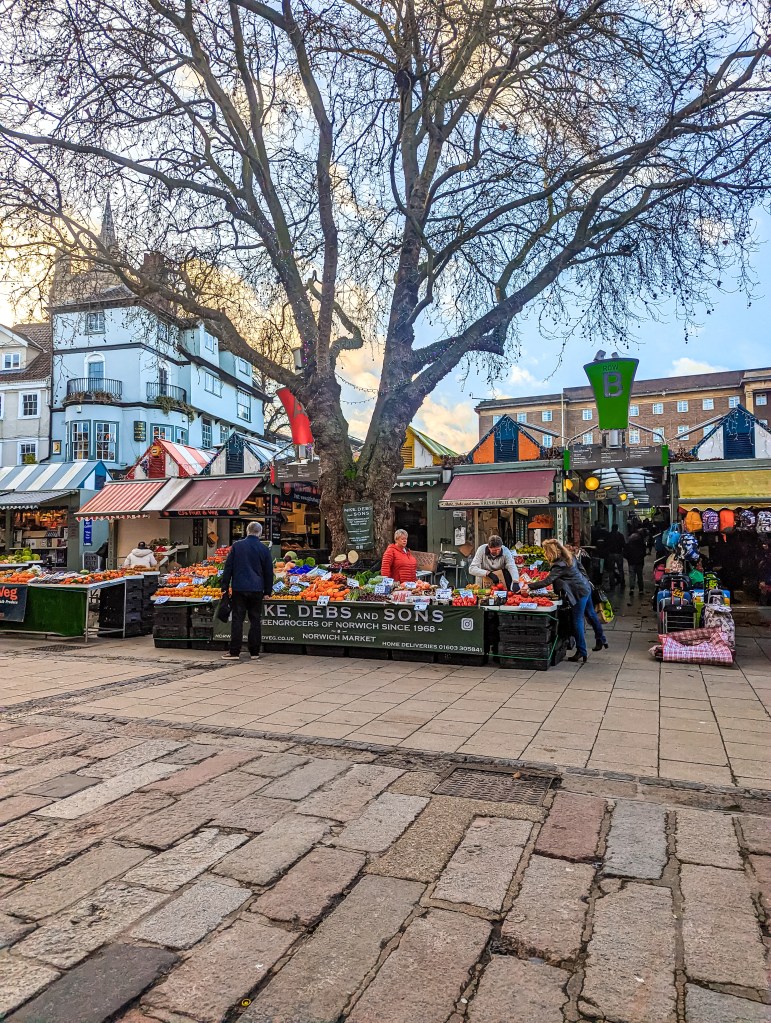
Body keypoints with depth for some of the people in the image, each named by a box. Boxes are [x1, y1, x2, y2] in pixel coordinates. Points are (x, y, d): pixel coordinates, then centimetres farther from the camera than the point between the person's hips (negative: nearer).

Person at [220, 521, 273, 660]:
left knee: (237, 620, 2)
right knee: (255, 620, 7)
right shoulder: (264, 549, 2)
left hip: (239, 588, -1)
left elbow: (228, 567, 1)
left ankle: (234, 652, 1)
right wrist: (267, 591, 14)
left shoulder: (237, 546, 0)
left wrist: (225, 586, 7)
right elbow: (269, 572, 6)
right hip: (257, 590, 1)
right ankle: (254, 652, 10)